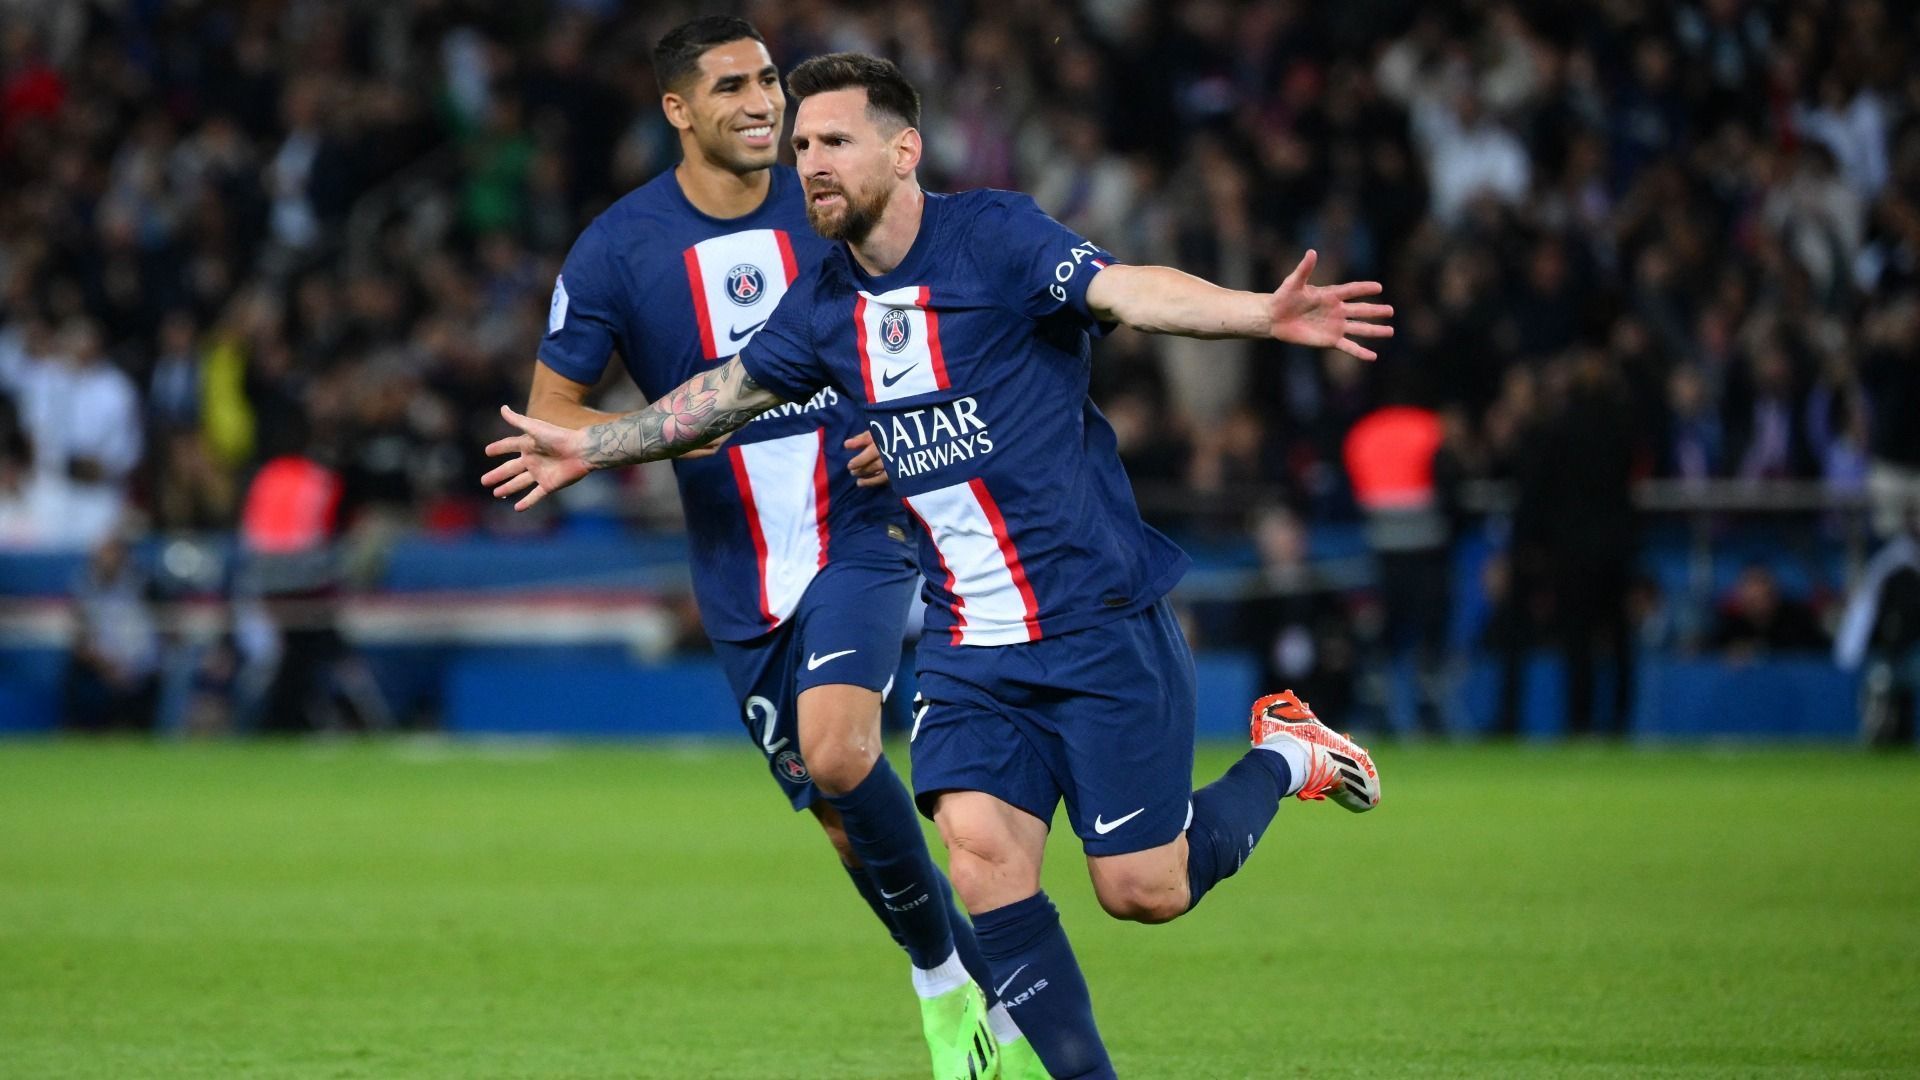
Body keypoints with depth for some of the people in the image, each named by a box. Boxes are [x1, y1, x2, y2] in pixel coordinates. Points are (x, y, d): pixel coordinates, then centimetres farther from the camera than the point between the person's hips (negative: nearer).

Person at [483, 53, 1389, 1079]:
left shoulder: (993, 235, -12)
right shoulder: (823, 305, 7)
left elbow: (1126, 290, -28)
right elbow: (726, 390, 26)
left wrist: (1263, 313, -45)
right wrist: (590, 447, 33)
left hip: (1103, 618, -5)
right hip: (969, 645, 5)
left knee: (1141, 890, -4)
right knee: (980, 843, -15)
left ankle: (1284, 756, 25)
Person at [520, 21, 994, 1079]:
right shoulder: (616, 248, -5)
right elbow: (548, 413, 0)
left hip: (859, 536, -2)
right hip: (741, 584, 2)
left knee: (835, 752, -25)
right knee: (845, 821, 4)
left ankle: (939, 960, -5)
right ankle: (959, 980, 28)